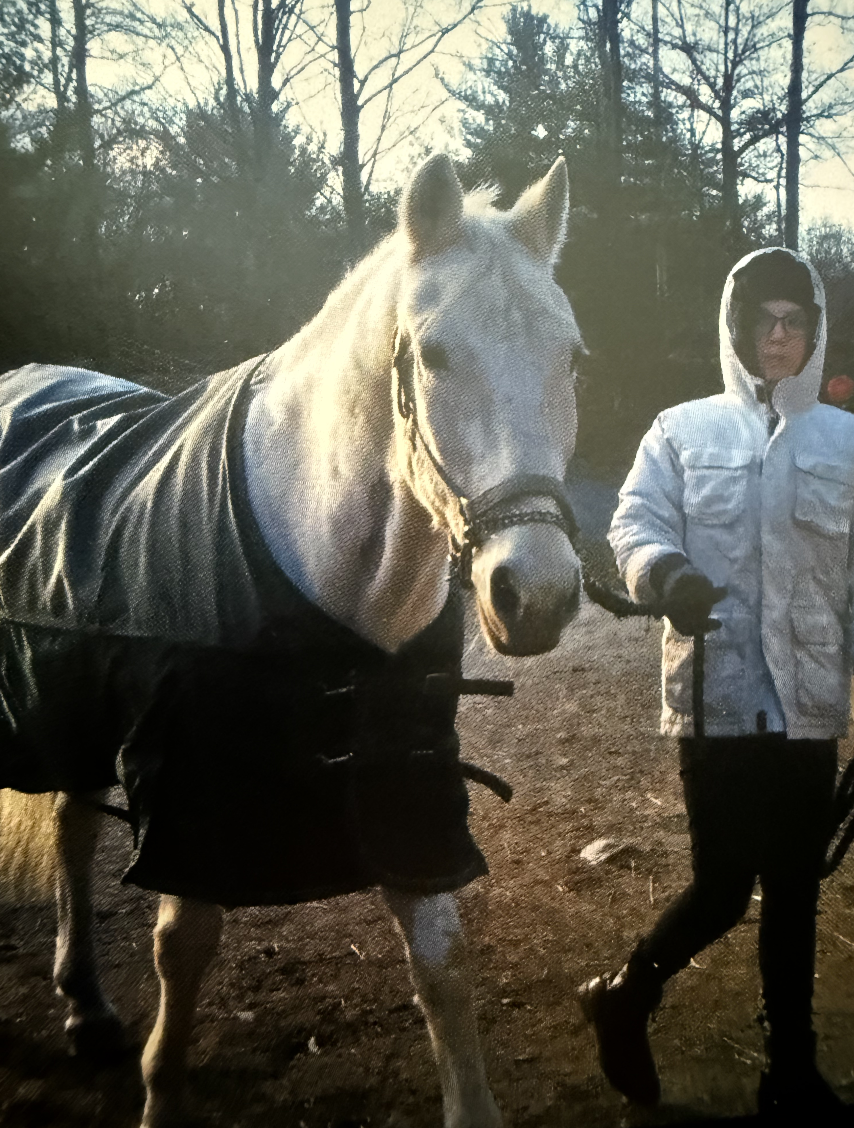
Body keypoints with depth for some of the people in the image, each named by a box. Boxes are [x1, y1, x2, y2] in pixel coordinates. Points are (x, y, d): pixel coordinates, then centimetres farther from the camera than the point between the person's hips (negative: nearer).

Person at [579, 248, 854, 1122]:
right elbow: (634, 523, -7)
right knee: (722, 888, 1)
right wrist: (663, 571, -30)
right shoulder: (683, 431, 2)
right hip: (717, 698, -3)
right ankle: (623, 998, 29)